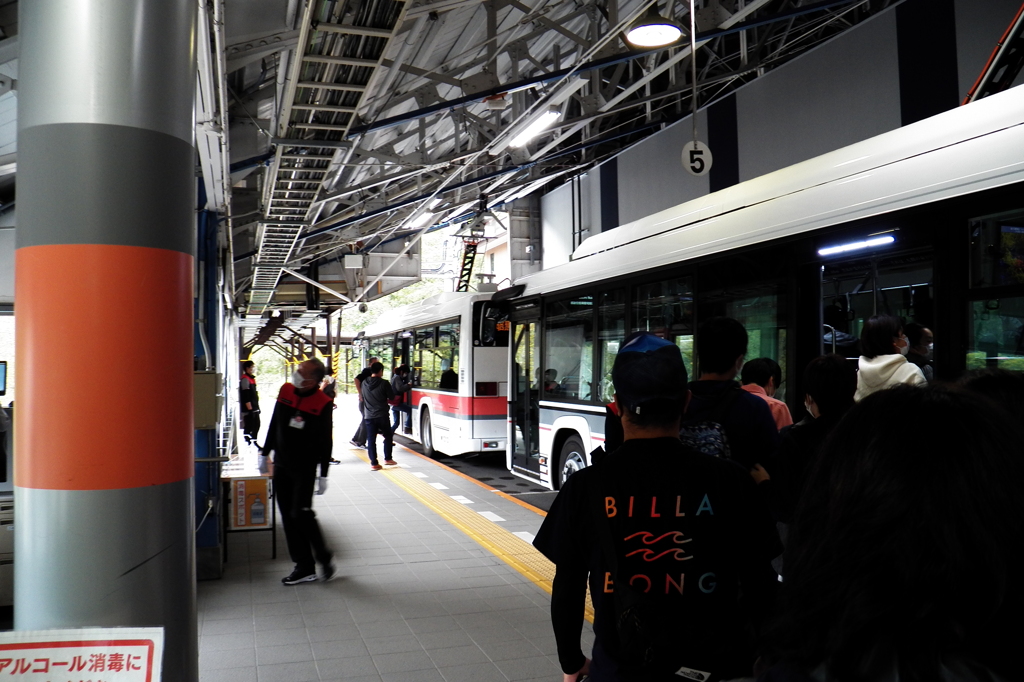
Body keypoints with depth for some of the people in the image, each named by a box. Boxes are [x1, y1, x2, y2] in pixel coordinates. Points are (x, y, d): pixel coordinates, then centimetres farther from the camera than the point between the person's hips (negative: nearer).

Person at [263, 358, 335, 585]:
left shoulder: (322, 403, -13)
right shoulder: (285, 391, 2)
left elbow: (325, 442, -8)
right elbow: (274, 425, 14)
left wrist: (323, 475, -8)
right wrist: (266, 452, 16)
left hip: (305, 468, -6)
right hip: (281, 464, 6)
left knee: (301, 514, -11)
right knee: (288, 517, 6)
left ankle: (324, 558, 10)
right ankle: (304, 567, 13)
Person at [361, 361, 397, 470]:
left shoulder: (364, 383, 3)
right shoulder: (384, 383, -10)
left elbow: (362, 395, 14)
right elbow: (392, 397, -4)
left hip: (368, 416, 3)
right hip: (382, 415, -3)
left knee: (371, 439, 4)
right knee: (388, 436, 16)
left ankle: (374, 463, 2)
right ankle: (388, 458, 18)